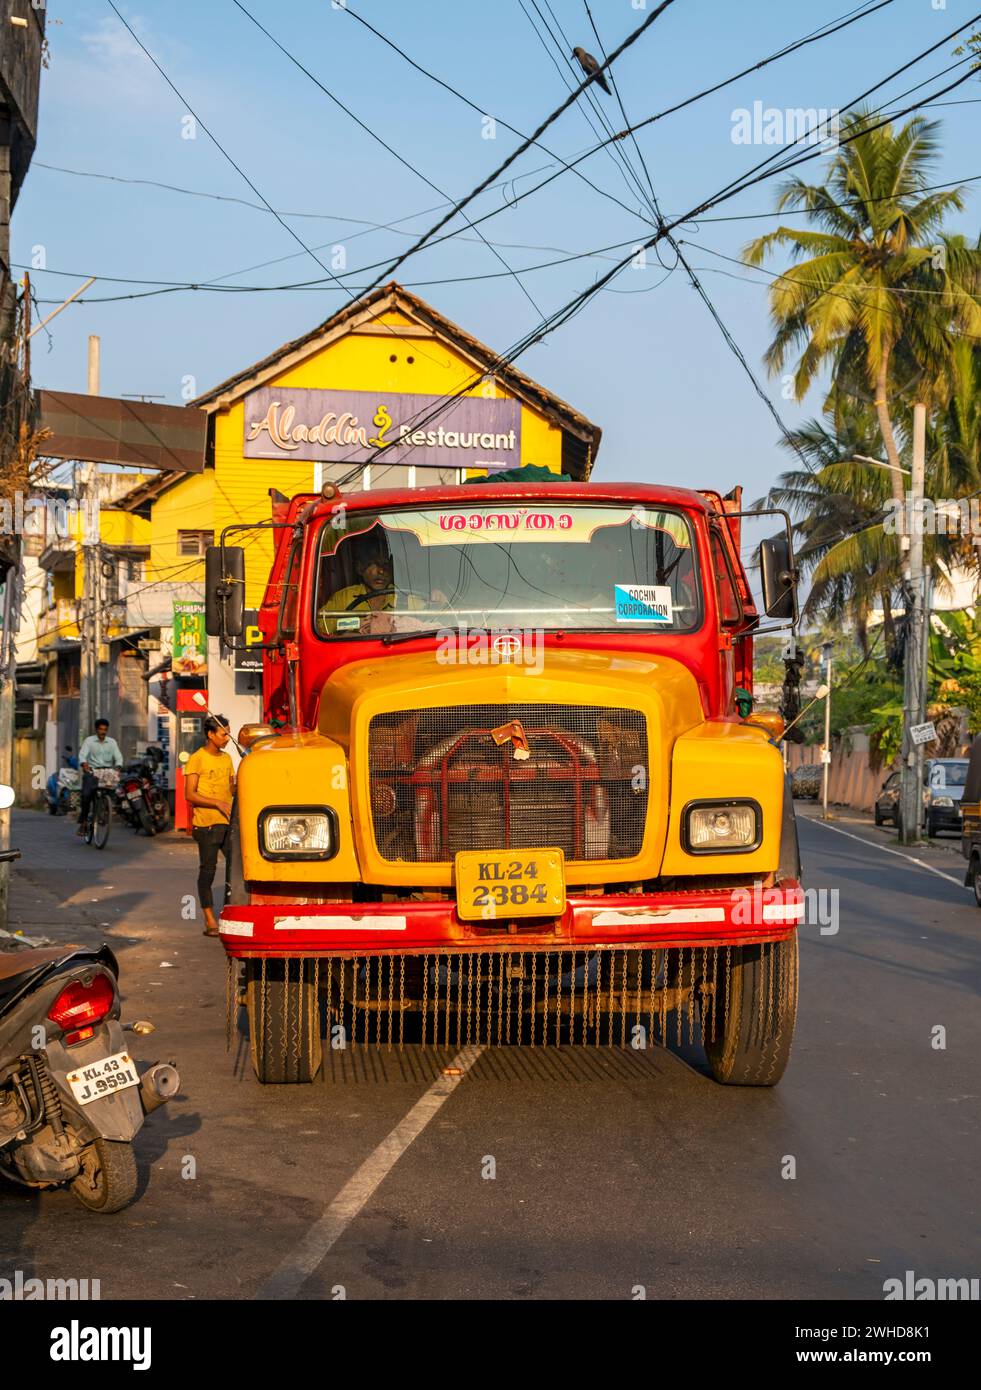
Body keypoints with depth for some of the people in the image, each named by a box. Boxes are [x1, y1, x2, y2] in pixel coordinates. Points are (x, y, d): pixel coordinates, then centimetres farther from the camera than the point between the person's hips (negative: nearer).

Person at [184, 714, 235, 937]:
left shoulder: (227, 759, 15)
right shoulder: (197, 759, -5)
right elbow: (189, 794, -10)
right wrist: (217, 803, -18)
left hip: (228, 822, 6)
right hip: (206, 824, -6)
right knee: (207, 870, 1)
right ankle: (210, 921, 6)